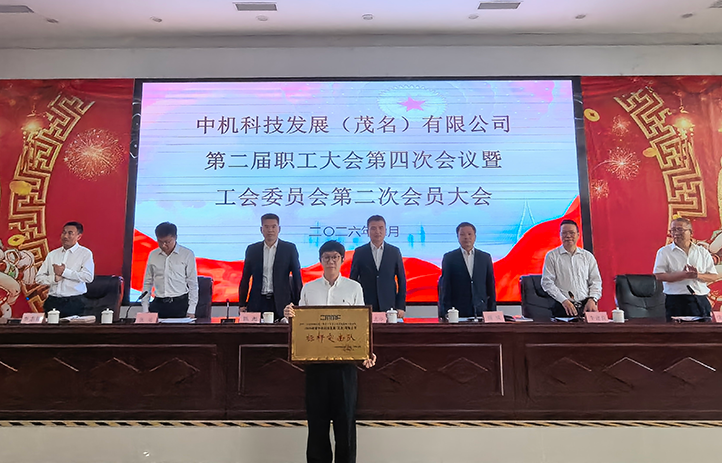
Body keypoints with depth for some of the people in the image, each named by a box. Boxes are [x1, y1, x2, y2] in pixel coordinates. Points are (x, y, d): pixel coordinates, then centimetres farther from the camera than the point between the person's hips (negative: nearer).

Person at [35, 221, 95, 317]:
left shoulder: (85, 253, 0)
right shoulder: (52, 254, 14)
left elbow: (88, 277, -13)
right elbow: (38, 278, 12)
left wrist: (64, 271, -10)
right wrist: (54, 278, -6)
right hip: (52, 301, 4)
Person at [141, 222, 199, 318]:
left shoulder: (187, 254, -2)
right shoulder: (153, 255, 8)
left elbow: (193, 284, -1)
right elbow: (147, 282, 14)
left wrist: (191, 310, -5)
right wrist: (145, 309, 8)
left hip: (180, 304, -3)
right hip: (158, 304, 3)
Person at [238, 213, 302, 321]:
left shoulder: (289, 248, 2)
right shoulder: (252, 249, 8)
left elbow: (297, 277, 3)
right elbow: (245, 278, 11)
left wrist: (297, 304, -1)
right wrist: (242, 304, 6)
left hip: (281, 303, -1)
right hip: (257, 303, 2)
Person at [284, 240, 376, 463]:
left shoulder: (354, 288, 3)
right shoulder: (308, 289, 7)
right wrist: (289, 316, -12)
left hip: (345, 359, -1)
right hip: (315, 359, 1)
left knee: (345, 416, 6)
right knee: (317, 416, 9)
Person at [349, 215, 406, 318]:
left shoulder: (394, 251, 5)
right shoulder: (359, 252, 3)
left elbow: (402, 280, 6)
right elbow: (353, 280, 6)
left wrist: (401, 307, 1)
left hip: (389, 307, 1)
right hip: (365, 308, 0)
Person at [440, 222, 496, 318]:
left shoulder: (485, 257, 9)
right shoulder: (449, 258, 2)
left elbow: (491, 286, 10)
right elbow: (445, 288, 0)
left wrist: (492, 312, 5)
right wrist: (447, 313, -6)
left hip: (481, 311, 2)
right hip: (458, 313, -2)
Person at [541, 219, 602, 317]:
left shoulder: (588, 256, 16)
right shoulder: (552, 256, 5)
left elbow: (595, 281, 16)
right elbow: (547, 282, -1)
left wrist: (592, 299, -2)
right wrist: (564, 301, -11)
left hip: (586, 305, 3)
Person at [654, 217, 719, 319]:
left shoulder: (703, 252, 13)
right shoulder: (664, 252, 2)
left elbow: (714, 276, 9)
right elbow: (659, 276, -9)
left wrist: (698, 275, -12)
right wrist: (684, 275, -18)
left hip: (701, 301, 3)